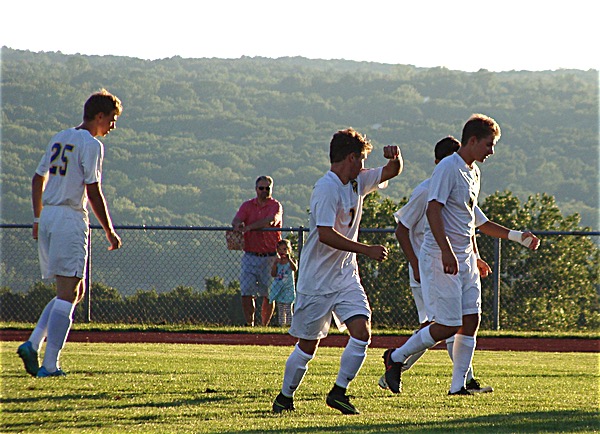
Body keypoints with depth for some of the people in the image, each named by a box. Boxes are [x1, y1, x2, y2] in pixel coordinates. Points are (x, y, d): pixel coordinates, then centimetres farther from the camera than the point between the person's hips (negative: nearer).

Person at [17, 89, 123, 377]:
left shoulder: (59, 139, 16)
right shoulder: (91, 145, -8)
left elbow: (38, 179, 21)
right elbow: (93, 192, -12)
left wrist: (38, 219, 28)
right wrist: (110, 232, -6)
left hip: (47, 218, 8)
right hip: (71, 219, -8)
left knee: (74, 291, 15)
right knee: (68, 293, -6)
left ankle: (33, 344, -1)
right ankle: (50, 364, -12)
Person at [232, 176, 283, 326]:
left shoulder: (275, 206, 1)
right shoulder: (247, 205, 11)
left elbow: (269, 221, -18)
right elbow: (235, 221, -2)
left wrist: (248, 227, -25)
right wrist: (238, 225, -27)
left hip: (270, 257, -2)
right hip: (250, 256, 2)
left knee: (269, 294, 0)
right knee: (246, 292, -6)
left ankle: (265, 325, 9)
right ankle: (249, 324, -2)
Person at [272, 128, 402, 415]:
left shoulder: (357, 183, 9)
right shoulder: (327, 188, -18)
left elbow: (391, 172, 19)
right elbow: (326, 235, -26)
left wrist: (395, 158, -5)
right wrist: (367, 250, -25)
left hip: (346, 276, 7)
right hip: (317, 280, -7)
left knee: (362, 331, -11)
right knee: (308, 345, 3)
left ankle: (339, 392, -2)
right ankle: (285, 397, 21)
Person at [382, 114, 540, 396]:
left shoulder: (473, 172, 16)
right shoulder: (448, 168, -13)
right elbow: (433, 210, -21)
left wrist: (517, 236, 32)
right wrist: (446, 251, -30)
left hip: (465, 258, 9)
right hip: (441, 259, -9)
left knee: (471, 319, 3)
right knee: (448, 325, -9)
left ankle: (458, 385, 8)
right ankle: (396, 357, 8)